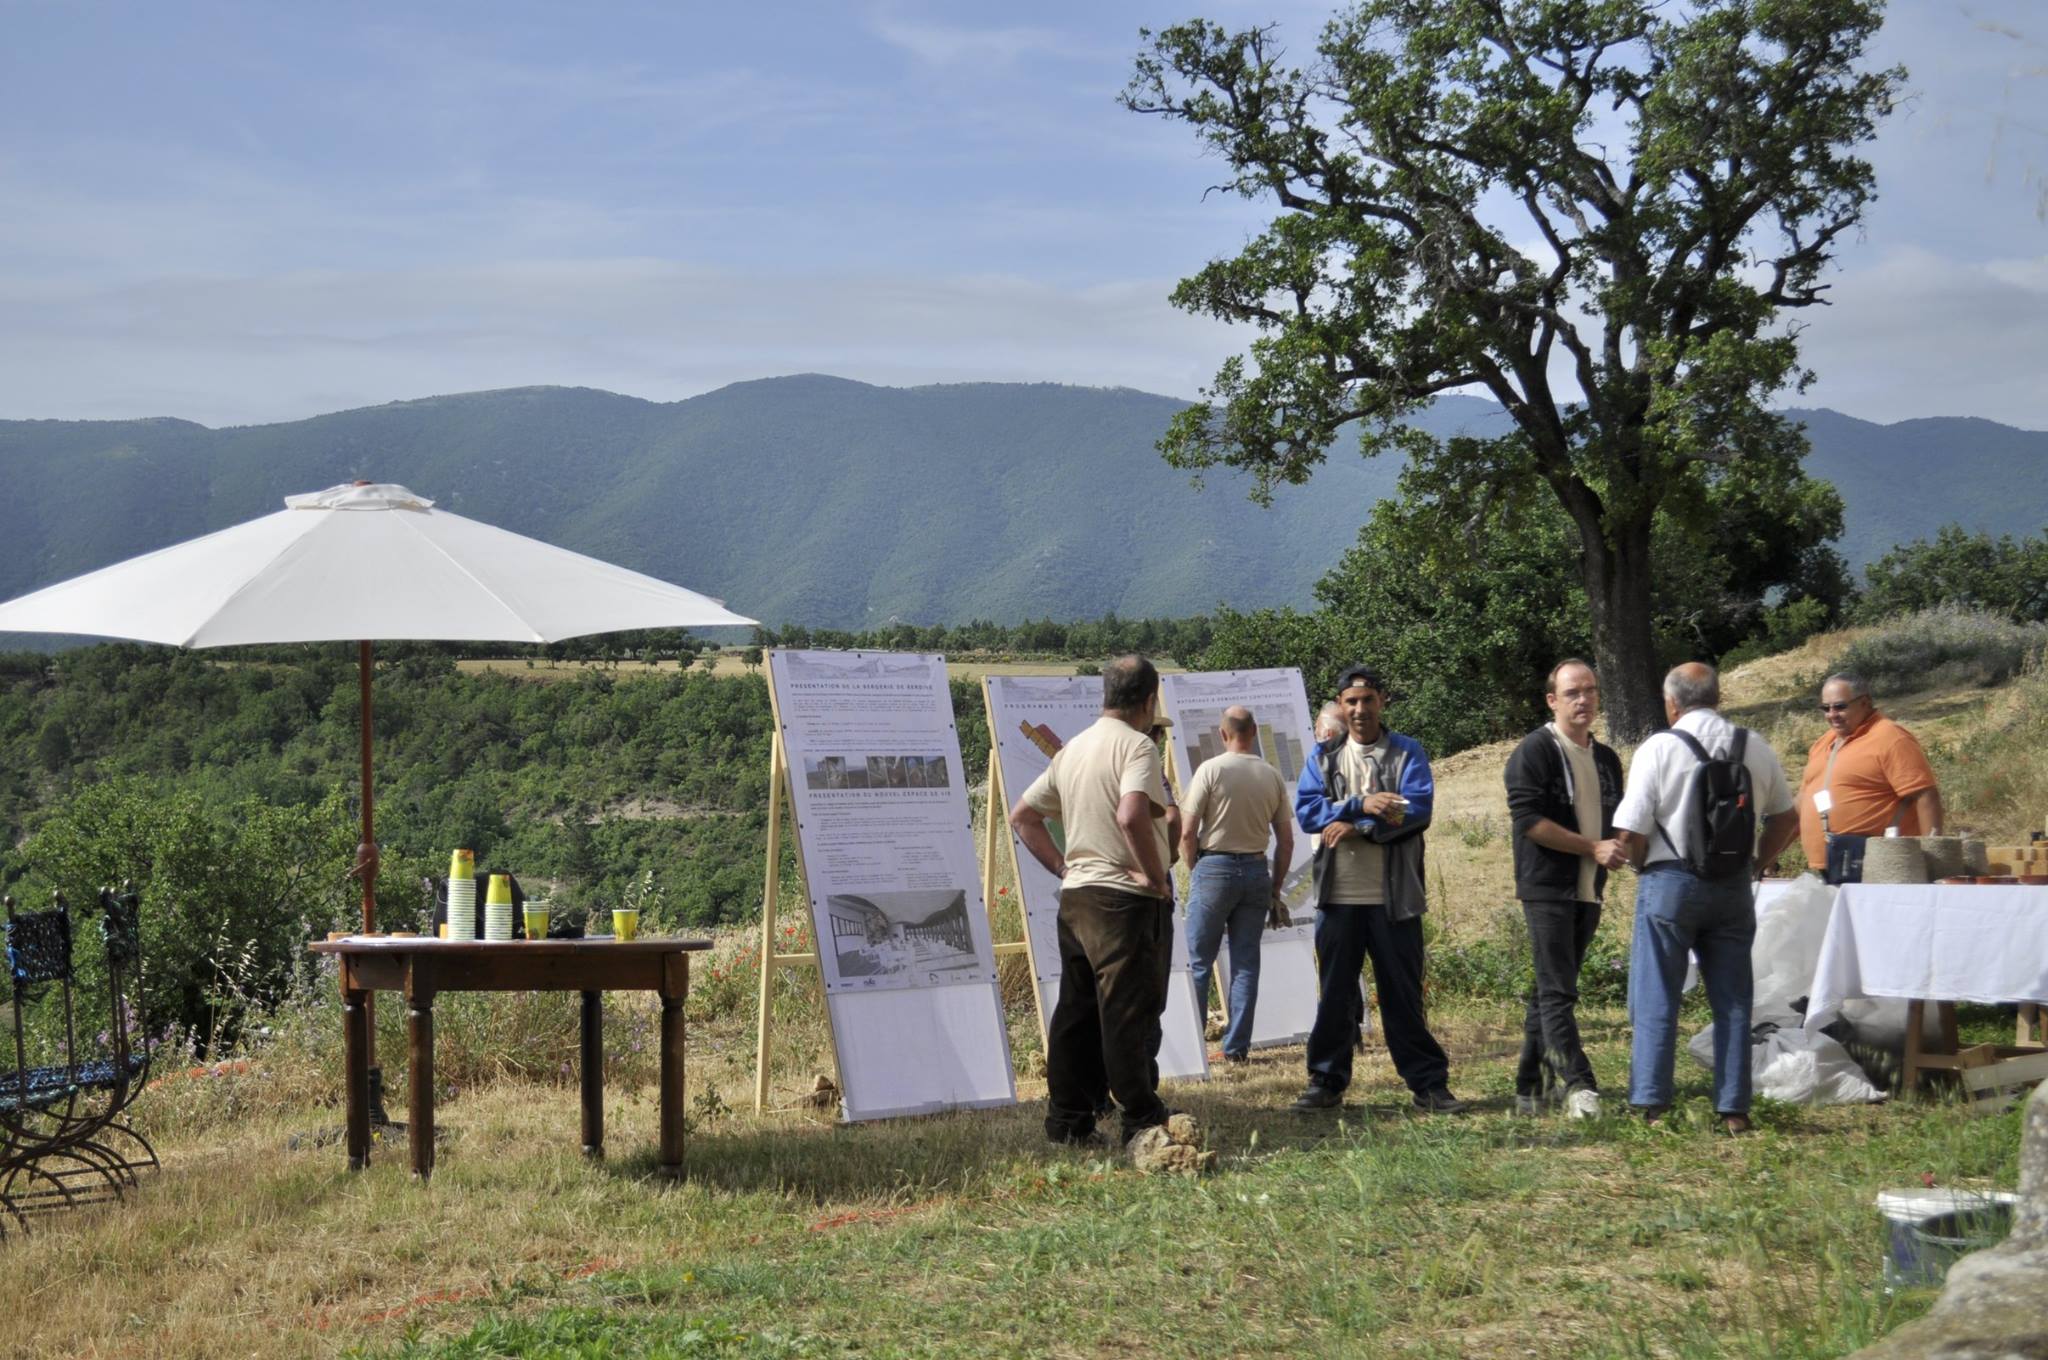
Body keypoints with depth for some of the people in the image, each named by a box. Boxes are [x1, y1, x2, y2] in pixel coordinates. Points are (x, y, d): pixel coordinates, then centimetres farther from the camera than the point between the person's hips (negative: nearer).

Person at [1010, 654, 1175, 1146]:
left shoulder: (1073, 749, 14)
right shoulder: (1136, 746, -11)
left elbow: (1023, 816, 18)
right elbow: (1132, 815, -28)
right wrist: (1156, 875, -16)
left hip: (1076, 897, 8)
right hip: (1126, 900, -8)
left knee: (1076, 1013, 11)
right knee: (1130, 1014, -4)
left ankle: (1068, 1121, 14)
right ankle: (1142, 1121, 0)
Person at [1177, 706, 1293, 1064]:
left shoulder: (1211, 769, -8)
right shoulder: (1272, 776, 4)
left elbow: (1187, 832, -10)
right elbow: (1286, 840, 7)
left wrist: (1195, 870, 6)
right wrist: (1275, 890, 15)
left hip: (1215, 867, -3)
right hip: (1256, 871, 3)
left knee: (1198, 961, 4)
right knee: (1245, 963, 7)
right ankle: (1237, 1047, 6)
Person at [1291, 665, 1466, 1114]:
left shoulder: (1408, 753, 4)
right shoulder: (1323, 757, 11)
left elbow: (1417, 810, -11)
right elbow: (1306, 811, -3)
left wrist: (1356, 826, -14)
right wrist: (1361, 804, -15)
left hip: (1394, 896, -2)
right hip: (1338, 896, 2)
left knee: (1403, 993, 2)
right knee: (1335, 993, 7)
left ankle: (1429, 1083, 8)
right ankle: (1326, 1081, 15)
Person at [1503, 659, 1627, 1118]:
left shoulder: (1606, 758, 16)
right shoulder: (1534, 752, -7)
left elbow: (1616, 819, 26)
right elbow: (1529, 819, -16)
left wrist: (1618, 849, 2)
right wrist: (1593, 848, -17)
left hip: (1589, 891, 7)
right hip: (1547, 887, -7)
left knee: (1552, 992, 11)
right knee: (1557, 992, -12)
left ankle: (1531, 1089, 16)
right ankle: (1577, 1086, -18)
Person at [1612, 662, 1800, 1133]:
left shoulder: (1658, 748, -9)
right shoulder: (1756, 749, 5)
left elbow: (1630, 834, -11)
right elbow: (1786, 818, 16)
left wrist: (1643, 865, 9)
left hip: (1670, 883, -4)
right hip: (1734, 887, 4)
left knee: (1655, 1001, 2)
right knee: (1733, 1002, 9)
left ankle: (1651, 1105, 0)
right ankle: (1734, 1109, 10)